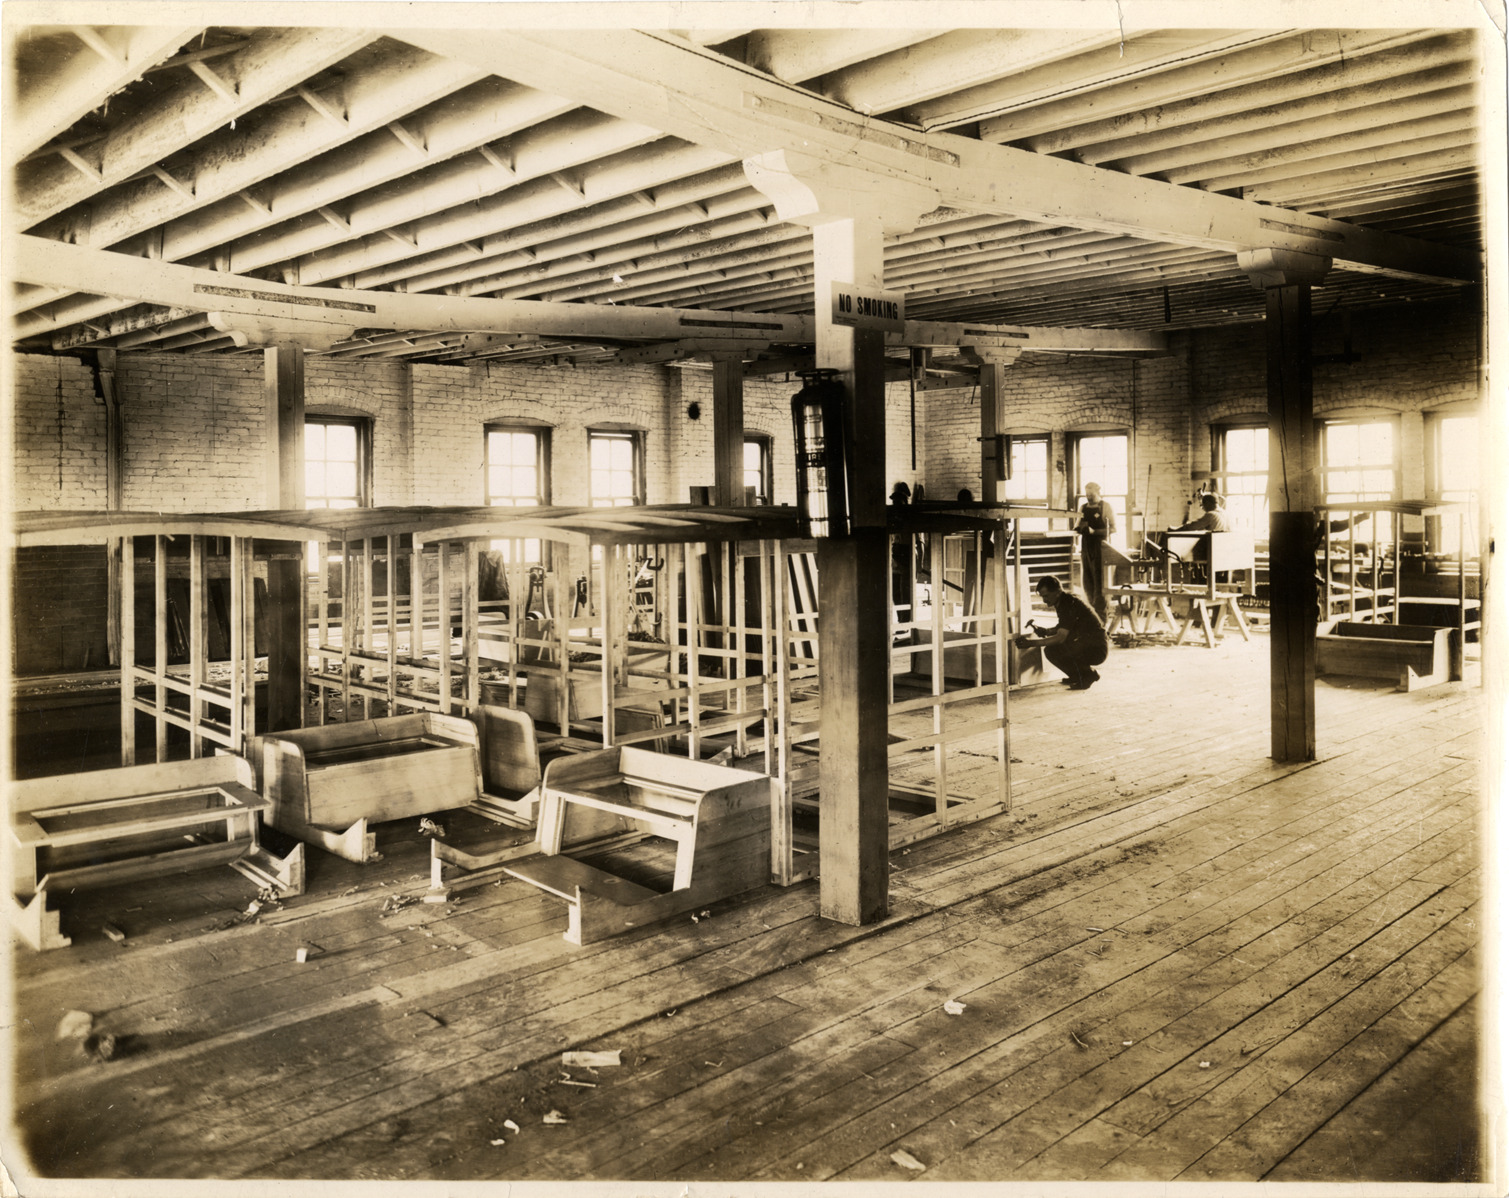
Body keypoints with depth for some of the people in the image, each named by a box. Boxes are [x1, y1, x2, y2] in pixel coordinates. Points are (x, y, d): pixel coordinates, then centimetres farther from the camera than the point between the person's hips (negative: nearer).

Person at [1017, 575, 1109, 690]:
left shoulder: (1068, 603, -20)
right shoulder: (1063, 600, 9)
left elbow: (1061, 637, -25)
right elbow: (1063, 629, 22)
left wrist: (1032, 641, -24)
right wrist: (1045, 631, 5)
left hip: (1097, 649, -10)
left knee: (1051, 651, -23)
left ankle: (1088, 676, -8)